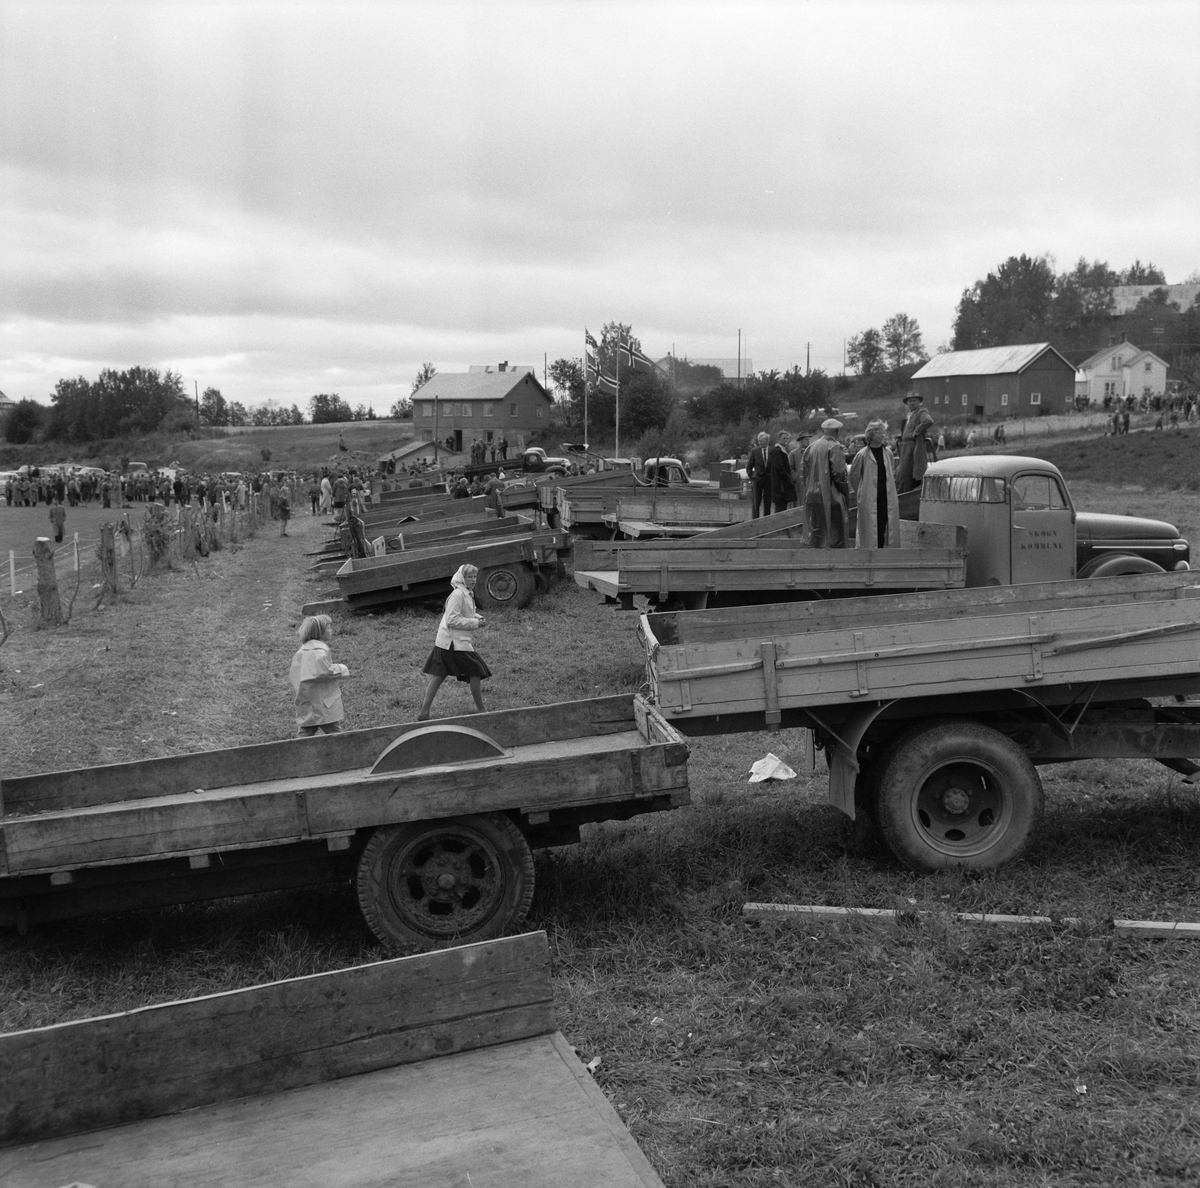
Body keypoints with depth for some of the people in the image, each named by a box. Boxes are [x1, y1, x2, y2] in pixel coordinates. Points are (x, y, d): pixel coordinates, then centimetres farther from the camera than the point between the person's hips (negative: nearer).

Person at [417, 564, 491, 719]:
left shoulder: (467, 594, 14)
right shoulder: (458, 594, -17)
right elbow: (452, 620, -20)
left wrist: (476, 617, 7)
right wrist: (474, 623, -16)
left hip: (445, 642, 10)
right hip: (455, 642, -10)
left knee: (437, 677, 8)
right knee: (476, 673, -1)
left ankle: (424, 712, 9)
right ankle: (481, 710, 9)